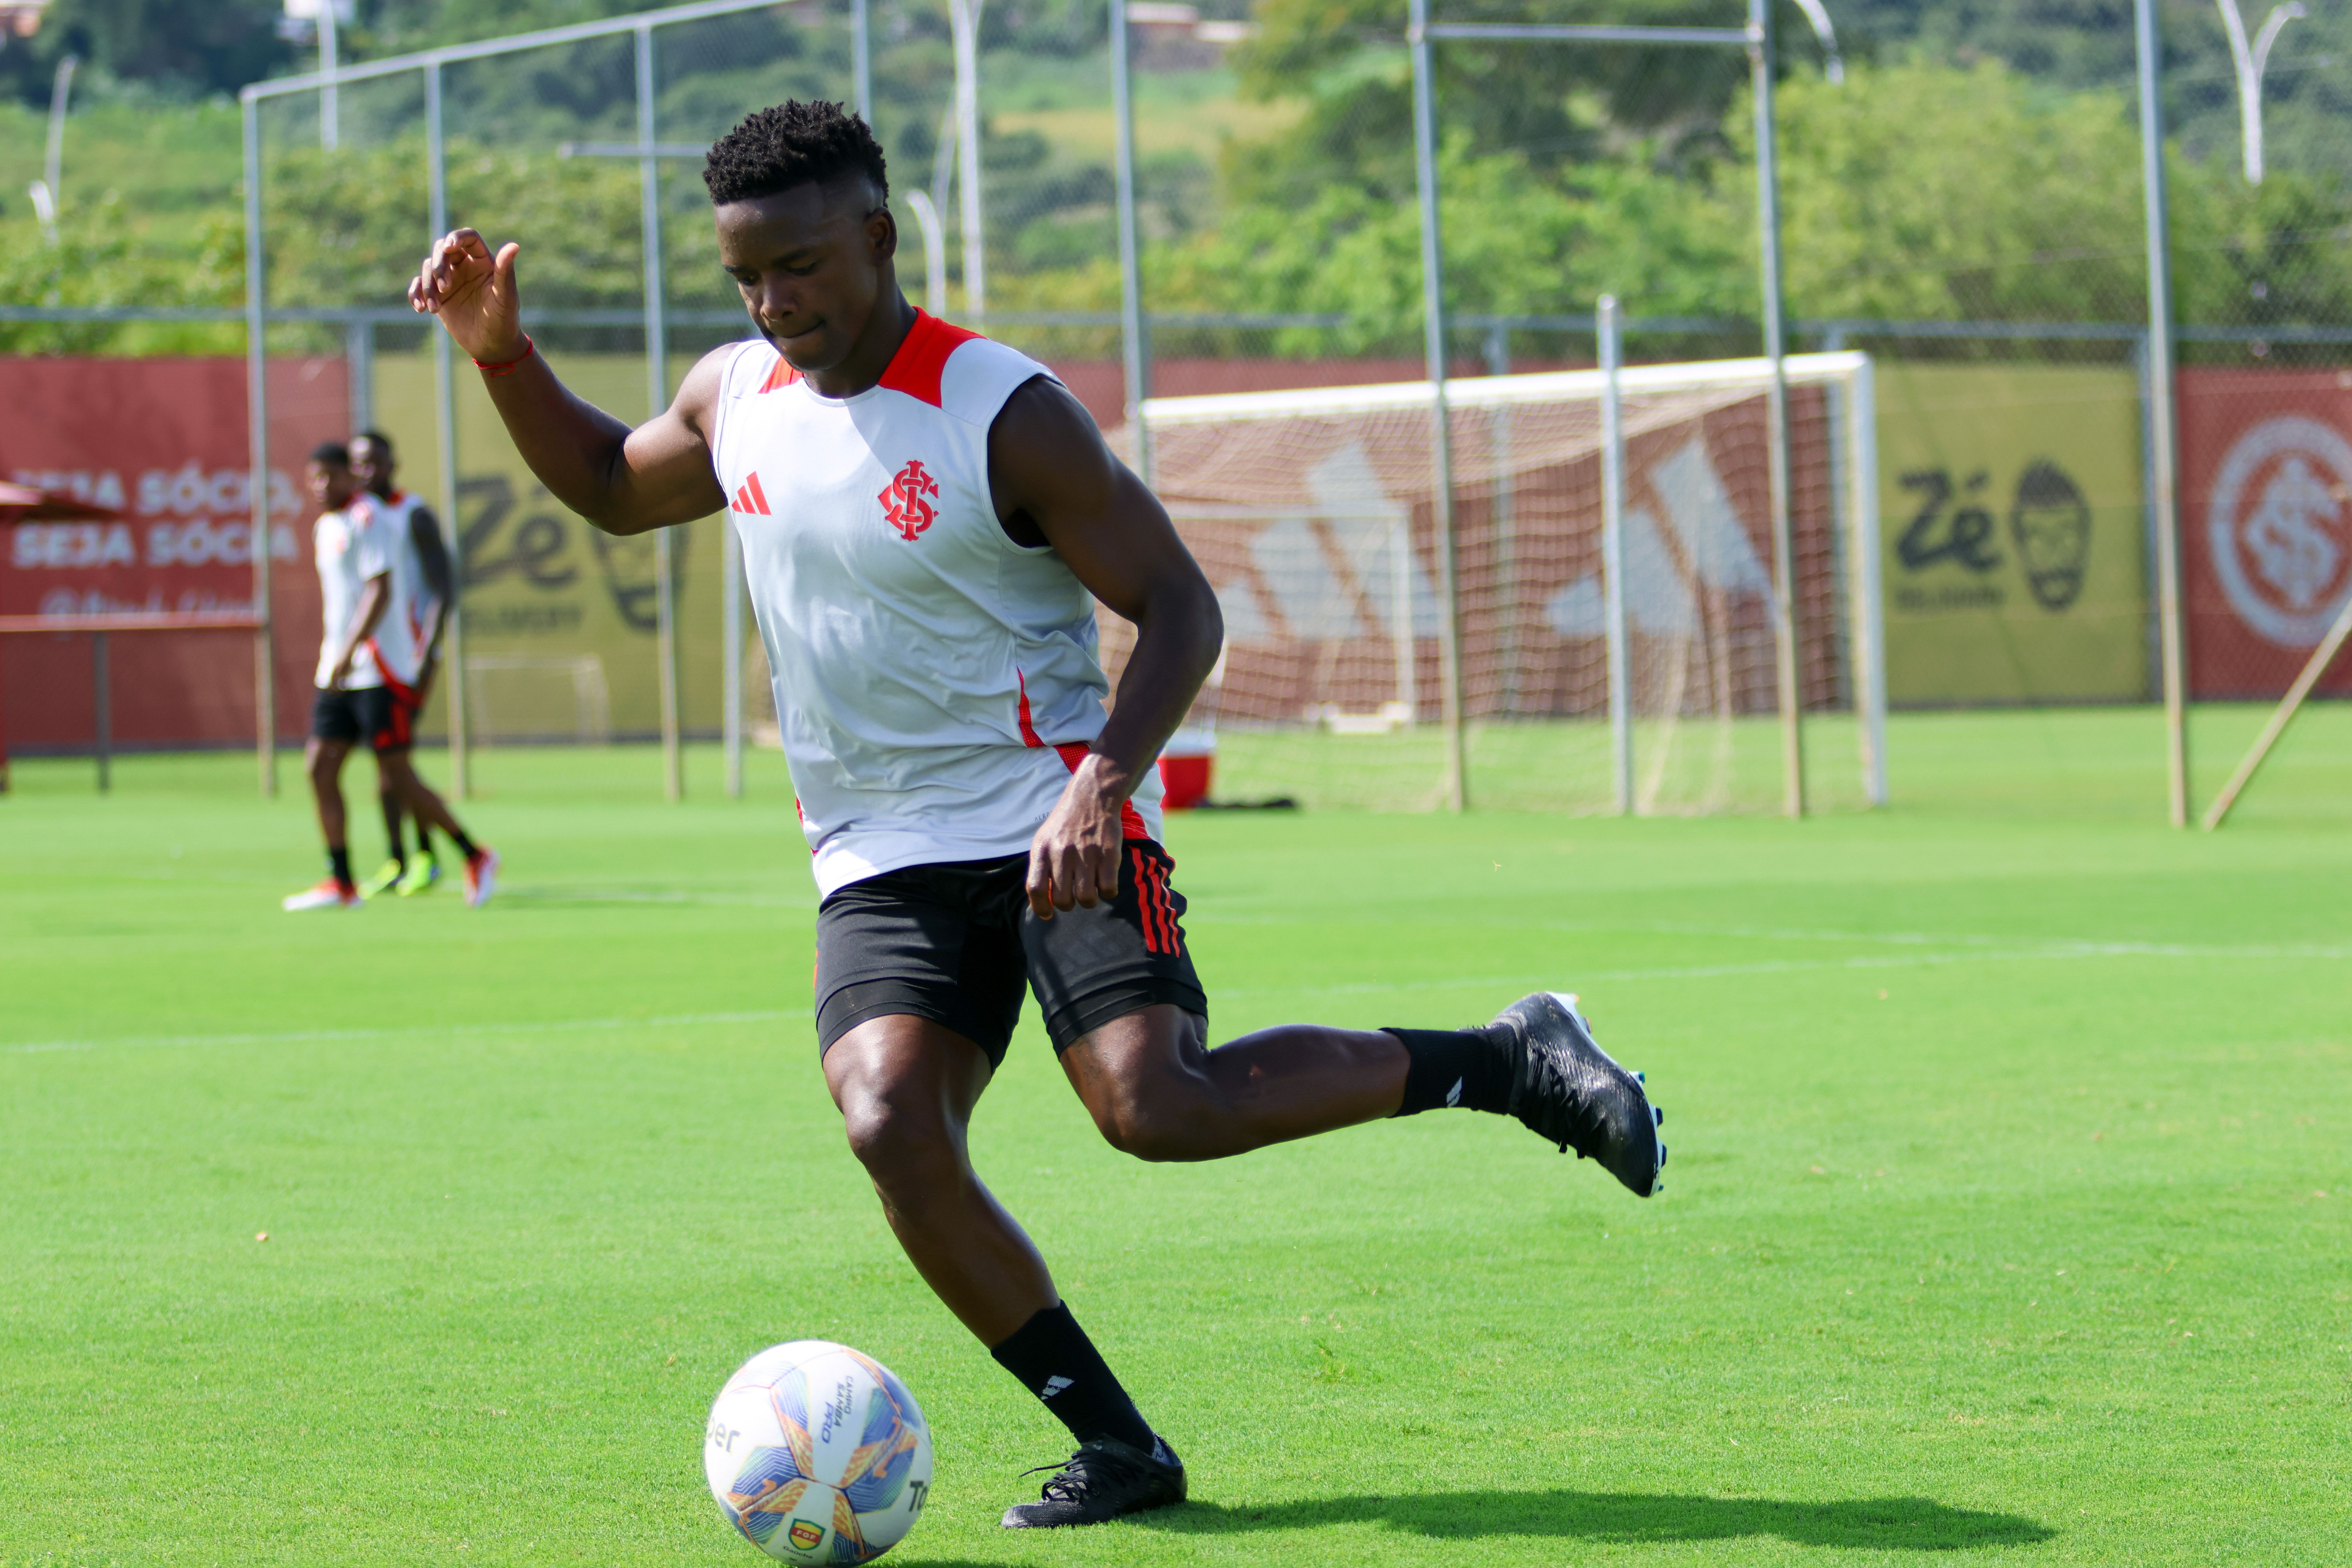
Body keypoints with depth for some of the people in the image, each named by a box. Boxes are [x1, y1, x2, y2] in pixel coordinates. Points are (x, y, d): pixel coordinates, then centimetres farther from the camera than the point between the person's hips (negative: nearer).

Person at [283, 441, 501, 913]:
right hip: (338, 674, 9)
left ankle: (476, 858, 3)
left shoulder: (367, 520, -10)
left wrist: (348, 653, -27)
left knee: (397, 773, -9)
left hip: (379, 670, -9)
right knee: (320, 767, 0)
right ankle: (341, 883, 3)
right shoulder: (325, 528, 18)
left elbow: (380, 591, -19)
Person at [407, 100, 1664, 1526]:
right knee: (891, 1126, -20)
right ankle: (1120, 1447, -9)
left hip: (1057, 826, -5)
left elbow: (1180, 608, -10)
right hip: (879, 858, 5)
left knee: (1157, 1108, -24)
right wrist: (504, 357, 12)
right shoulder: (735, 397, 7)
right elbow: (608, 488, 28)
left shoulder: (1005, 415, -11)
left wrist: (1101, 782, -25)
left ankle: (1510, 1061, -4)